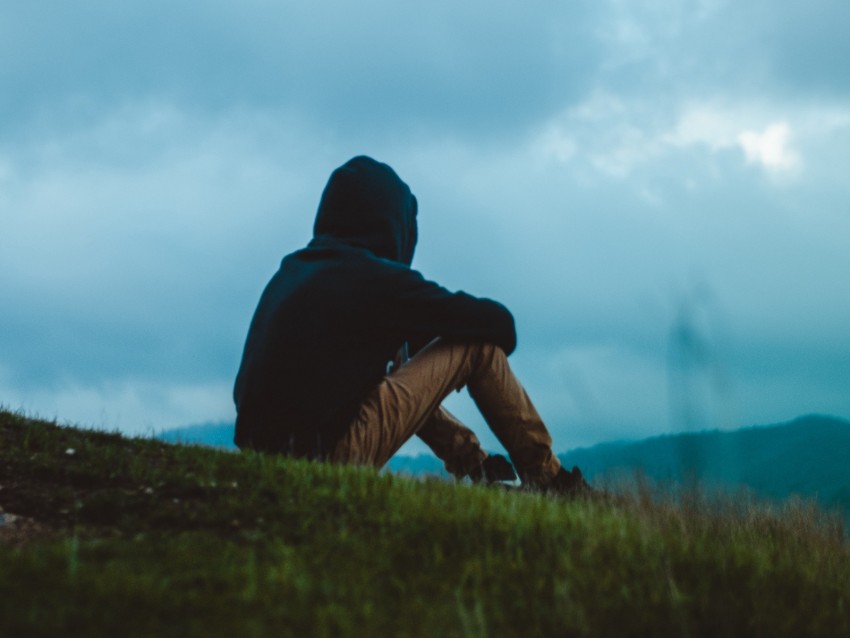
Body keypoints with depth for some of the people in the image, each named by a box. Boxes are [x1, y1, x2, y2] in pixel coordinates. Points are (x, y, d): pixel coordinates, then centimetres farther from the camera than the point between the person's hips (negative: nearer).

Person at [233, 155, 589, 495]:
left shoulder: (290, 271, 14)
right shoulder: (373, 277, -9)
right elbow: (497, 323, -4)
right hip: (330, 456, -8)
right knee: (479, 343, 1)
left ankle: (476, 468, 28)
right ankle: (547, 481, 11)